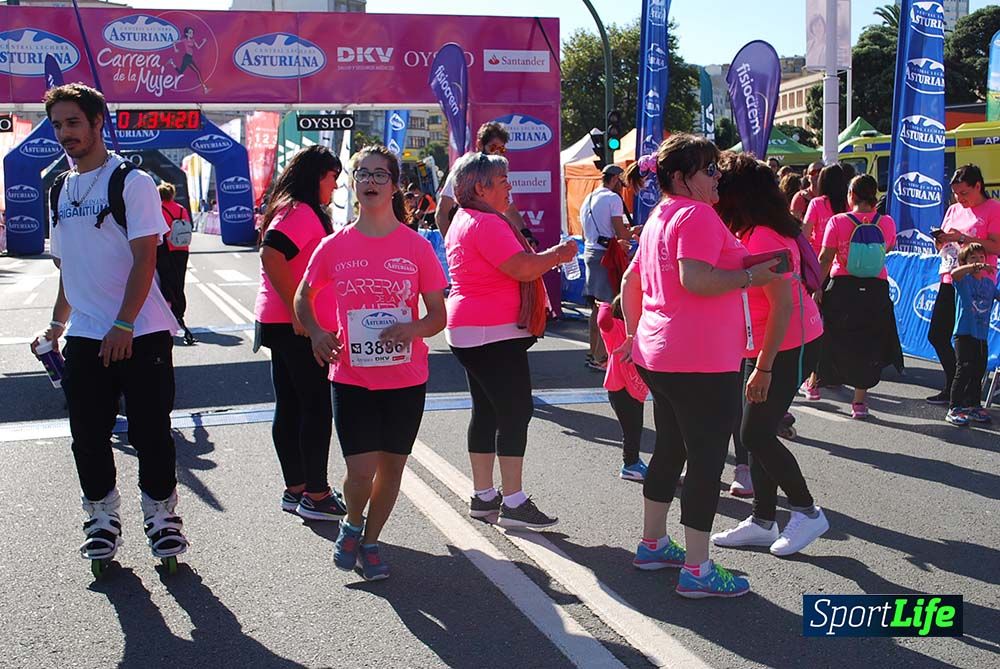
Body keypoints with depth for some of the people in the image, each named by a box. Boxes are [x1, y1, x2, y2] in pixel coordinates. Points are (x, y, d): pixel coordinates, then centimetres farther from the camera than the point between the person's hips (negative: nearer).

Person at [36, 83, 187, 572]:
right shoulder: (63, 190, 13)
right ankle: (103, 517, 23)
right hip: (84, 337, 6)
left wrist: (123, 325, -19)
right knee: (88, 435, 8)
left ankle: (161, 514, 17)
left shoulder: (133, 182, -6)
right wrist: (58, 324, 18)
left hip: (141, 334, -5)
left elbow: (145, 258, -13)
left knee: (151, 432, 1)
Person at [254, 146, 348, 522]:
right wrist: (298, 312, -25)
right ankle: (316, 495, 3)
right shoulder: (302, 212, -15)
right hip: (297, 326, -10)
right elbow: (271, 255, -28)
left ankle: (296, 489, 21)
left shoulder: (290, 210, 16)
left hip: (284, 323, 10)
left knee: (290, 407, 13)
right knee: (317, 407, -3)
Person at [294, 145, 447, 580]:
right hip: (352, 377, 0)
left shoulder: (416, 247, -3)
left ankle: (370, 541, 32)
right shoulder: (335, 247, 0)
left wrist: (412, 329, -20)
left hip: (405, 379, 1)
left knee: (391, 466, 10)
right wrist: (317, 333, -3)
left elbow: (438, 316, 1)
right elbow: (303, 297, 16)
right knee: (361, 471, -6)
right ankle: (352, 525, 26)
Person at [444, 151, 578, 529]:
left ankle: (483, 496, 18)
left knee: (486, 411, 13)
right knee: (516, 412, -8)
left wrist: (549, 256, 12)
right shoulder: (485, 223, -17)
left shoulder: (464, 222, 18)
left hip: (469, 334, 11)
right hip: (494, 334, -11)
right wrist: (558, 256, -6)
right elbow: (523, 268, -22)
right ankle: (513, 503, -6)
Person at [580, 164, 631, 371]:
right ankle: (600, 358, -8)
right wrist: (634, 232, 5)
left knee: (596, 307, 13)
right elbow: (621, 233, -14)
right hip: (606, 254, -9)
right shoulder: (613, 198, -8)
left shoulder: (587, 201, 19)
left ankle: (594, 354, 18)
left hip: (589, 253, 9)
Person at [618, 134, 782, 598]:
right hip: (702, 360, -10)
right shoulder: (698, 215, -13)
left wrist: (635, 334, 27)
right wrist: (750, 276, -15)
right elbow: (696, 279, -26)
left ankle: (652, 544, 33)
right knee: (707, 460, -4)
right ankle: (697, 571, 1)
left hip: (658, 355, 10)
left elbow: (631, 281, 22)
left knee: (670, 451, 21)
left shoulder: (658, 218, 16)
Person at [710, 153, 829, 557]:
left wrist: (764, 367, -25)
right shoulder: (742, 232, 7)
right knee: (756, 433, 10)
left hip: (789, 347, -9)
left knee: (756, 434, -8)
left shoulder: (764, 237, -23)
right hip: (760, 346, 10)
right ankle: (763, 521, 18)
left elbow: (783, 305, -25)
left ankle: (807, 512, 8)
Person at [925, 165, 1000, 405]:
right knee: (937, 335, 8)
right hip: (950, 281, 7)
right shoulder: (954, 210, 15)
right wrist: (940, 240, -3)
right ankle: (953, 387, 22)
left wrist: (962, 238, -20)